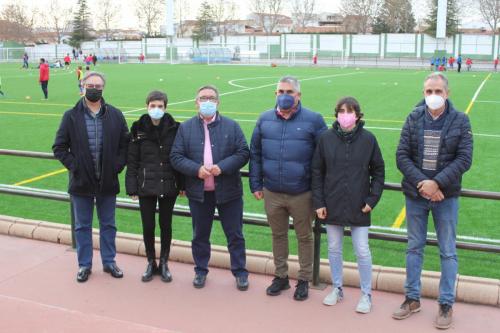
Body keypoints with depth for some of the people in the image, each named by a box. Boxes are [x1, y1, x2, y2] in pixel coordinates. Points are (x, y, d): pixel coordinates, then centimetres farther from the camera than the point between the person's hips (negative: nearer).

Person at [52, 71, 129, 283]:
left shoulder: (115, 115, 1)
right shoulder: (71, 116, -2)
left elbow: (125, 144, 6)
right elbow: (59, 147, 1)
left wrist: (118, 166, -5)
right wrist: (73, 166, -9)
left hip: (108, 182, 1)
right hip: (81, 182, -1)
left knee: (108, 224, 13)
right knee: (82, 226, 11)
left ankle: (109, 262, 27)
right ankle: (84, 265, 24)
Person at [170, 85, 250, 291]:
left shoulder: (232, 126, 0)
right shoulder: (185, 128, 2)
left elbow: (243, 153, -4)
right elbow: (175, 157, -2)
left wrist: (222, 167, -19)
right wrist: (196, 169, -17)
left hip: (228, 191, -1)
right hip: (198, 192, 1)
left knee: (235, 235, 7)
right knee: (200, 235, 14)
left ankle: (240, 272, 21)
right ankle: (201, 271, 30)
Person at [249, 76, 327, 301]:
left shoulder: (313, 120, -6)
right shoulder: (264, 119, 4)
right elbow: (255, 153, 9)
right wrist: (256, 184, 5)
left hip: (302, 194, -3)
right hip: (272, 193, 3)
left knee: (304, 237, 11)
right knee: (278, 235, 17)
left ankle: (304, 280, 28)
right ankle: (281, 276, 34)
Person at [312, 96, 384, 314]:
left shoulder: (368, 139, -5)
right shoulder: (326, 138, -3)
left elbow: (378, 171, 3)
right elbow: (317, 171, 2)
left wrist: (372, 199, -5)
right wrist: (318, 202, -2)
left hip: (358, 207, -1)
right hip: (332, 206, 2)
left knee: (362, 251, 4)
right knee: (334, 249, 13)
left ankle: (366, 294, 22)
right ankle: (337, 289, 31)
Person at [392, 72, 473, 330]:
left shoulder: (460, 120, -5)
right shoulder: (414, 118, -1)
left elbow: (464, 159, -10)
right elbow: (402, 155, -4)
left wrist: (436, 183, -19)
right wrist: (421, 182, -16)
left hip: (446, 196, -2)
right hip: (415, 194, 2)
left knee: (448, 251, 7)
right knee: (414, 248, 13)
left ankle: (446, 304, 21)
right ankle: (412, 299, 27)